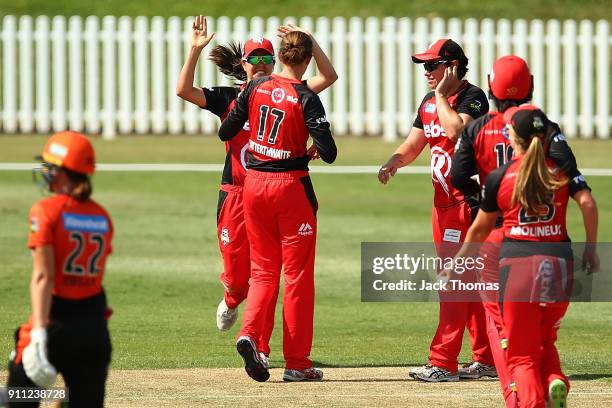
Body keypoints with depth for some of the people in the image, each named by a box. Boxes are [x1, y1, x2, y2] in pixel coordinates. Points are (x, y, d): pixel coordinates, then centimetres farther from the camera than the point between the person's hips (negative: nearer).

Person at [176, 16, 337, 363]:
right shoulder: (228, 98, 6)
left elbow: (329, 76, -3)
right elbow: (184, 90, -6)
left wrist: (310, 41, -12)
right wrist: (195, 50, -14)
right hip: (235, 194, 0)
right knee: (237, 275, 1)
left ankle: (260, 348, 5)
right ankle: (231, 301, 38)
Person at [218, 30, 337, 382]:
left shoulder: (256, 87, 0)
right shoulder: (306, 98, -13)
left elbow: (225, 132, 6)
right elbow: (329, 154, -18)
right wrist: (319, 145, 5)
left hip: (254, 183, 4)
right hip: (292, 186, -4)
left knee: (264, 270, 15)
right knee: (298, 274, 4)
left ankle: (250, 333, -11)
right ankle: (297, 363, 6)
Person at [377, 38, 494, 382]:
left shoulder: (473, 97, -12)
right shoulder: (429, 103, 15)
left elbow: (456, 130, -29)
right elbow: (413, 145, 18)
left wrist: (442, 94, -17)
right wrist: (395, 161, -3)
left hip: (467, 200, -9)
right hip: (442, 201, 9)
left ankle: (443, 363, -15)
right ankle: (487, 360, 19)